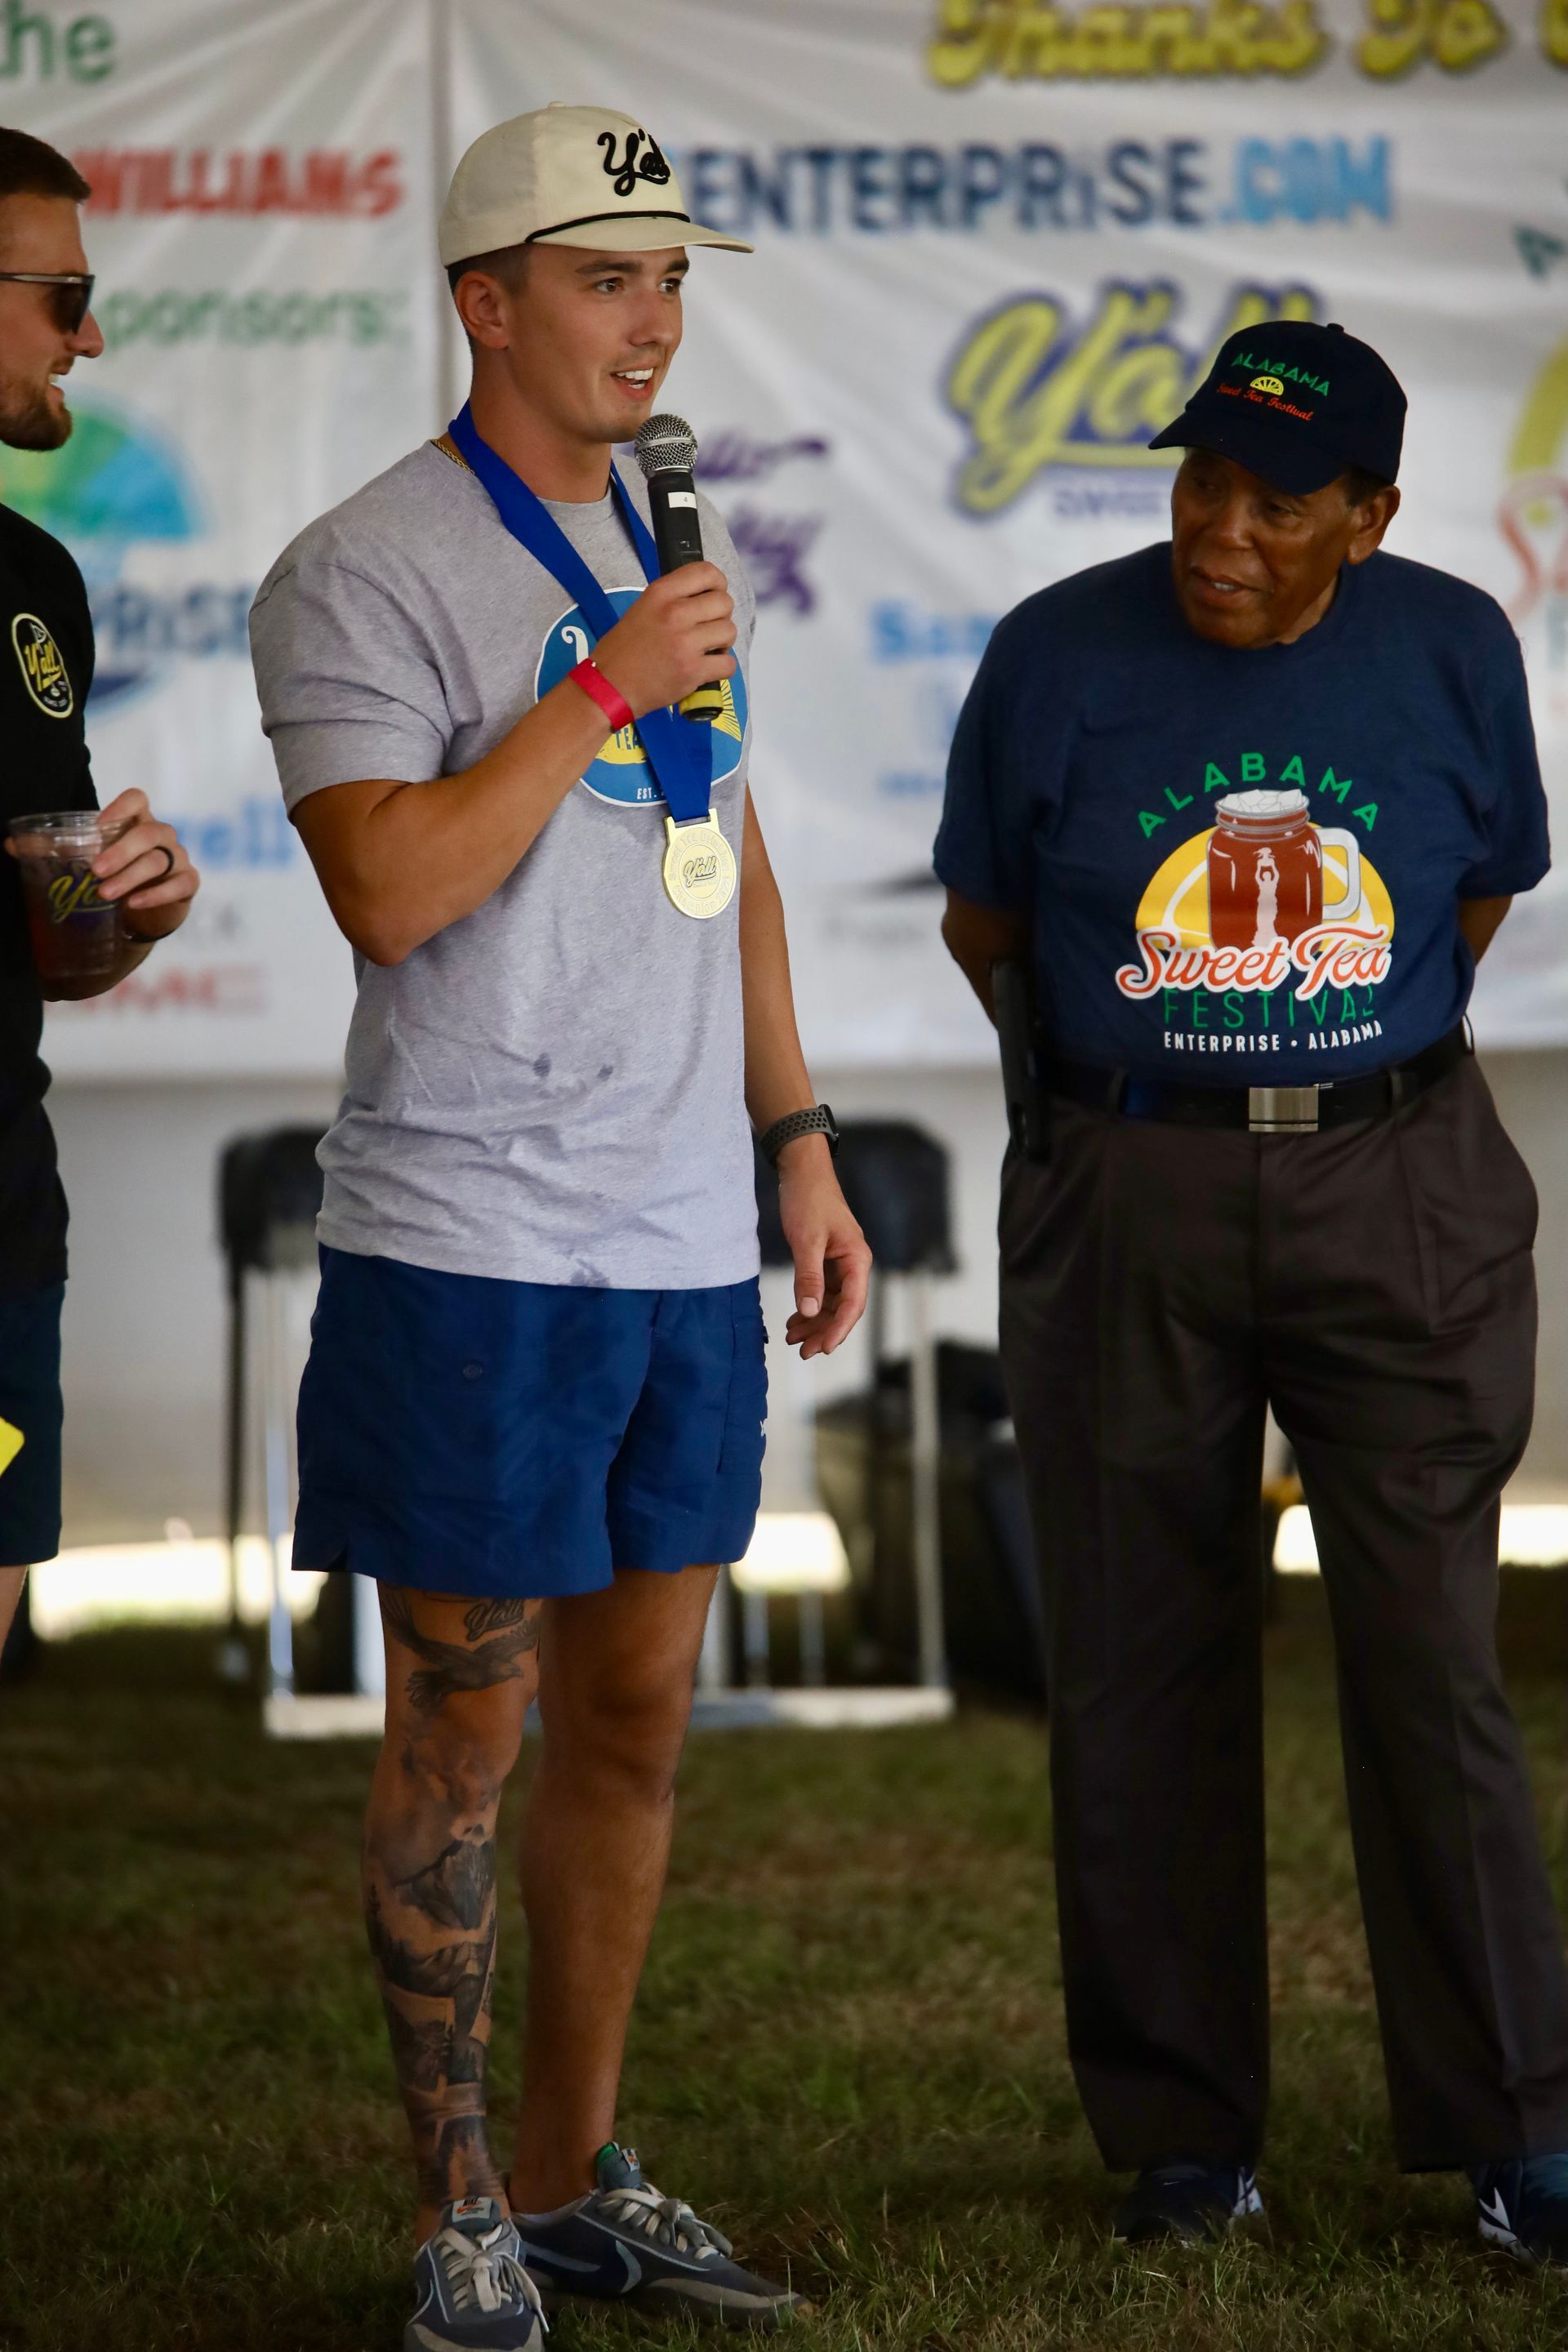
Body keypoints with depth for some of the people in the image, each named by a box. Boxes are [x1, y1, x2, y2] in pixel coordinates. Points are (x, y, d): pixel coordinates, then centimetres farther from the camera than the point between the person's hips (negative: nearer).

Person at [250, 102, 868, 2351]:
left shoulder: (667, 547, 15)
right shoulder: (365, 572, -8)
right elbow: (393, 889, -19)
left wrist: (799, 1145, 17)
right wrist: (605, 689, -19)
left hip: (687, 1241, 7)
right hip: (475, 1243, -7)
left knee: (638, 1718, 11)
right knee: (466, 1736, 1)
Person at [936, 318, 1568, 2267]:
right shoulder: (1059, 655, -3)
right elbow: (982, 927, 10)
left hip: (1396, 1187, 0)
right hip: (1126, 1207, 0)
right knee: (1146, 1671, 4)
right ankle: (1179, 2132, 15)